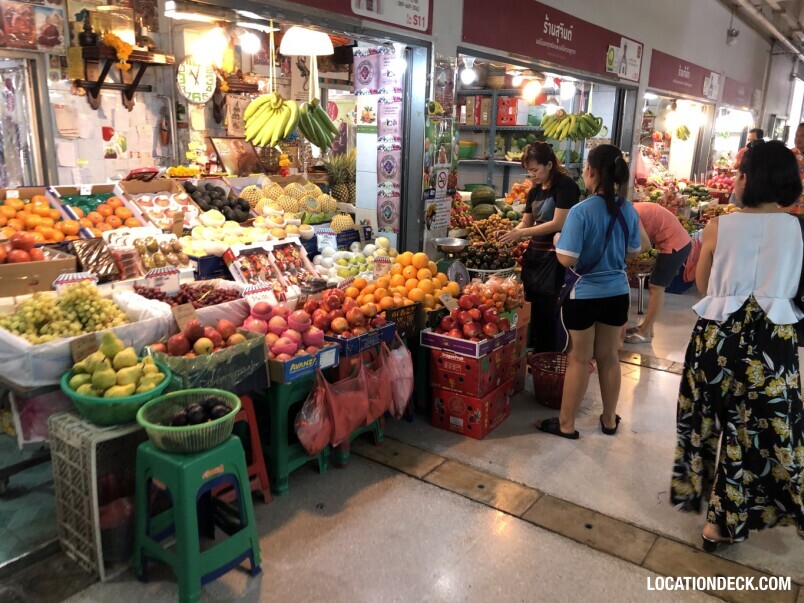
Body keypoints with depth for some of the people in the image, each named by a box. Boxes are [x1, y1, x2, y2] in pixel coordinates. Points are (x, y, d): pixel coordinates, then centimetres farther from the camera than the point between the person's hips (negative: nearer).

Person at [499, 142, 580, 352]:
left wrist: (521, 233, -19)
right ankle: (535, 356, 22)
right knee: (531, 308, 10)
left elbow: (558, 223, -19)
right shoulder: (535, 190, 12)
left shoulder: (565, 185, -12)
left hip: (555, 258, -7)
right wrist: (509, 235, -6)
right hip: (535, 254, 8)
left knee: (547, 311, -3)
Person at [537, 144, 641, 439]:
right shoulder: (629, 210, -1)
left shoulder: (581, 211, -20)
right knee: (609, 356, 17)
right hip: (617, 293, 5)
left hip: (584, 295, -5)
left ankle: (566, 424, 20)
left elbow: (567, 259, -23)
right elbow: (634, 251, 11)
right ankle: (609, 419, 32)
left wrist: (557, 240, -3)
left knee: (579, 359, 7)